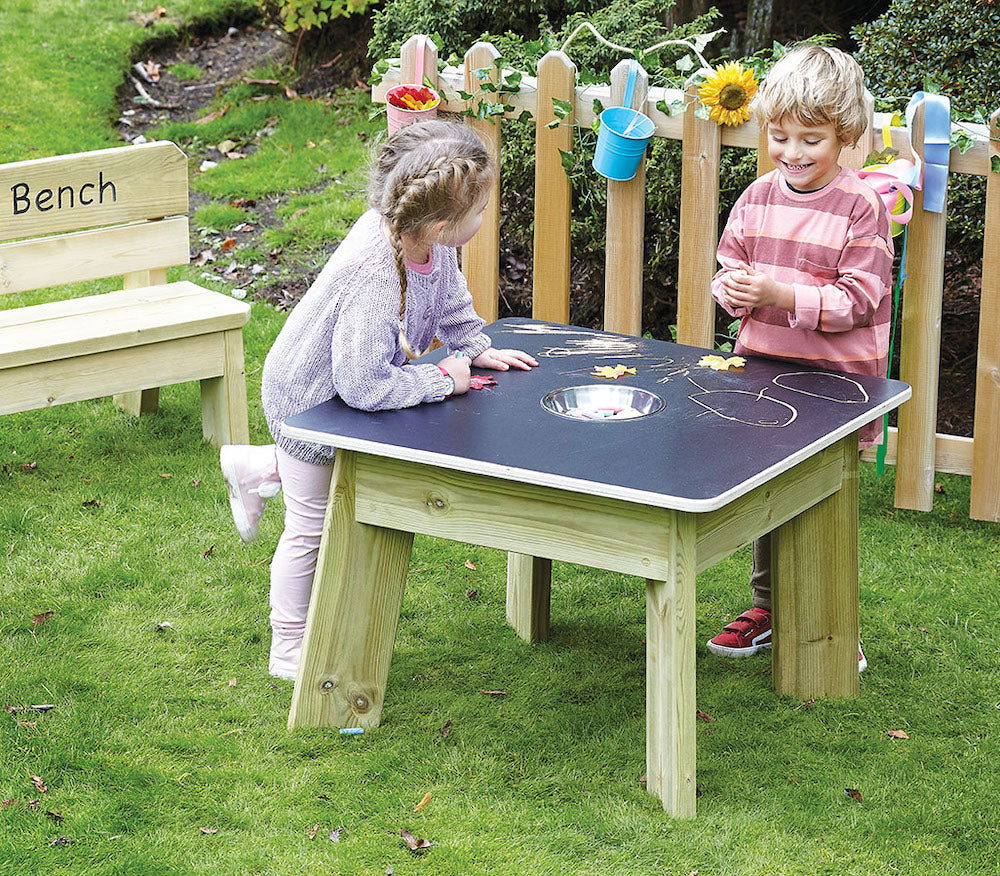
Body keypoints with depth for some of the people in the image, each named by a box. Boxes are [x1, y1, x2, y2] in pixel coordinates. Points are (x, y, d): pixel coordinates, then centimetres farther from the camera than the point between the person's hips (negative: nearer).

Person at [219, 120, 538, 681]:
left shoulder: (426, 240, -18)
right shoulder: (376, 276, -43)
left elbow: (449, 295, 7)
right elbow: (363, 383, -42)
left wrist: (476, 348, 2)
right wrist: (443, 379, -31)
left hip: (347, 388, 8)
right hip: (309, 398, -8)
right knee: (312, 528, 9)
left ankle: (257, 468, 47)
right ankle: (290, 651, 26)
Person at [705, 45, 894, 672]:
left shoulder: (862, 206, -12)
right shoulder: (759, 198, 4)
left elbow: (857, 301, -15)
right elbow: (730, 267, 13)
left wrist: (781, 295, -25)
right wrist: (732, 287, -10)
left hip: (834, 384, -5)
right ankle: (769, 607, 32)